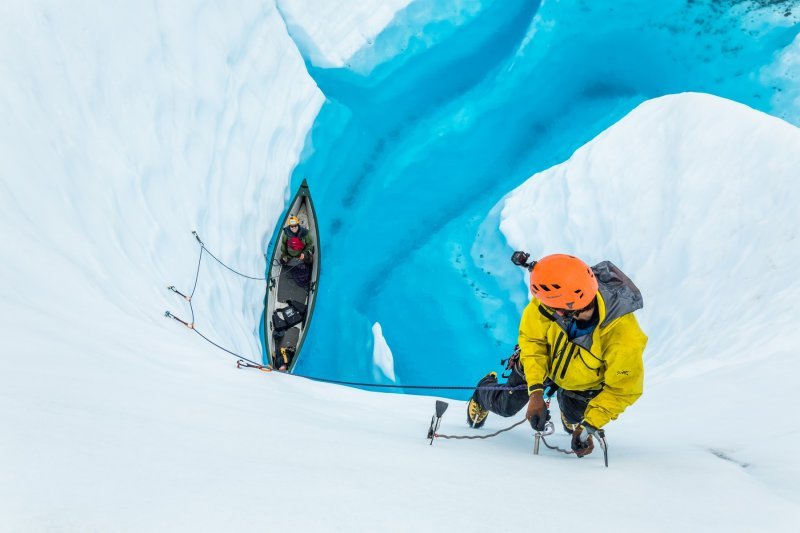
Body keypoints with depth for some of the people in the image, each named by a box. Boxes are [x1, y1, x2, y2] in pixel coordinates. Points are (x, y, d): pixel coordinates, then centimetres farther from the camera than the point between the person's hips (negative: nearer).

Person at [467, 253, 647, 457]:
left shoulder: (625, 334, -43)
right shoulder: (544, 304, -39)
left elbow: (622, 388, -28)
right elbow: (532, 339, -21)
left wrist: (588, 426, -31)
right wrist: (536, 391, -30)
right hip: (545, 362, 1)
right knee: (506, 406, 9)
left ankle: (571, 416, 42)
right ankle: (482, 394, 46)